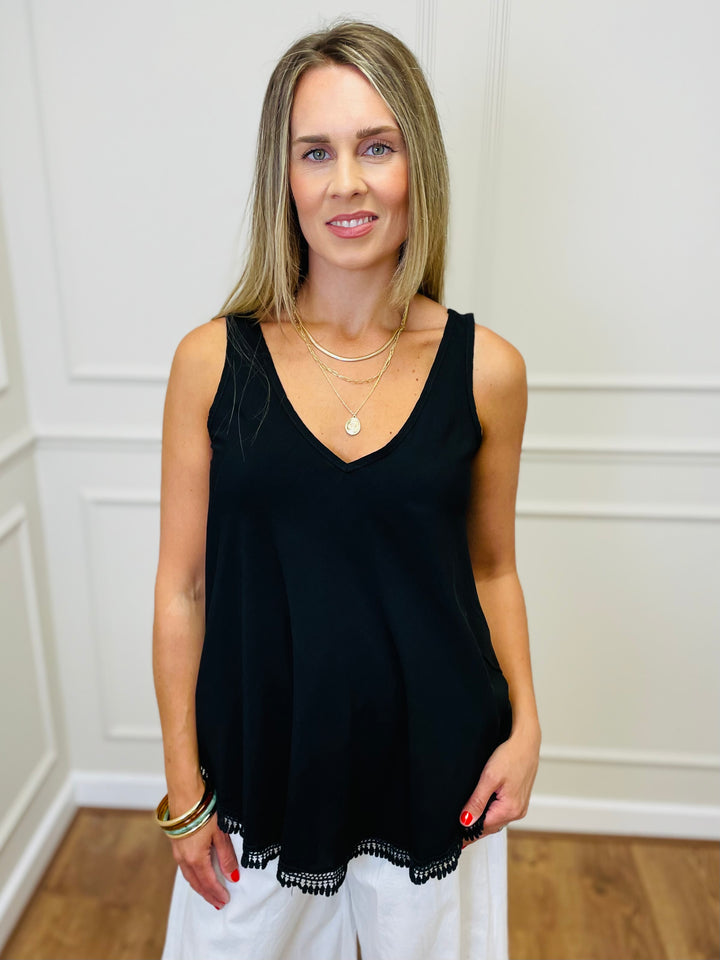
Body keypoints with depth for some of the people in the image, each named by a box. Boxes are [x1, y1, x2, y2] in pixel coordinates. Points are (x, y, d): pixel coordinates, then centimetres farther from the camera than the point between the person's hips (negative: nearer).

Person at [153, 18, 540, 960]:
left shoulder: (486, 368, -9)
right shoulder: (212, 361, -11)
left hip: (433, 768, 1)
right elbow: (182, 588, -6)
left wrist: (524, 725, -6)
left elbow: (492, 570, 3)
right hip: (261, 766, 0)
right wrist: (182, 791, -2)